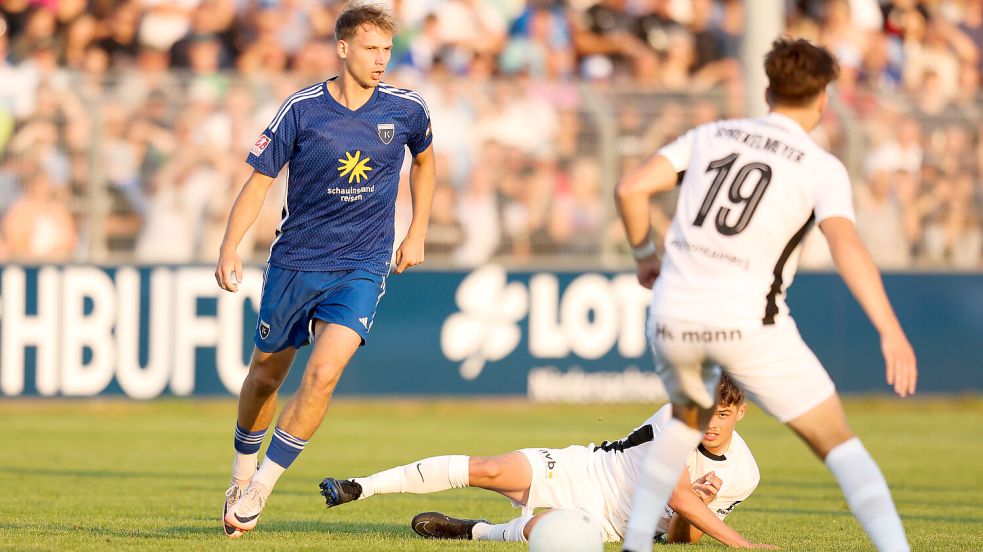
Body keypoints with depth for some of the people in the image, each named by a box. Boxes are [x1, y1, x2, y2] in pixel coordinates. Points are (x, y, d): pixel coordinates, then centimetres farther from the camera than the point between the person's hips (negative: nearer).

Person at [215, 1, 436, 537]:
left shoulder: (406, 109, -4)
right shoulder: (302, 110, -10)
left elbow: (424, 158, 18)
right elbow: (259, 179, -6)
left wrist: (417, 232, 15)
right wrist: (229, 248, -18)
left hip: (362, 268, 0)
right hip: (294, 263, 0)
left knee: (323, 373, -19)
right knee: (266, 373, 12)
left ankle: (260, 490, -10)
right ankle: (242, 475, 37)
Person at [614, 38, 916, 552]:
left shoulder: (710, 136, 12)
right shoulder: (822, 168, 1)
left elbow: (630, 188, 4)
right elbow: (846, 246, -16)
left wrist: (646, 254, 21)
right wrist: (890, 331, -22)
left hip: (673, 316, 4)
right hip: (748, 323, -4)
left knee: (690, 417, 33)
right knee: (836, 441, 4)